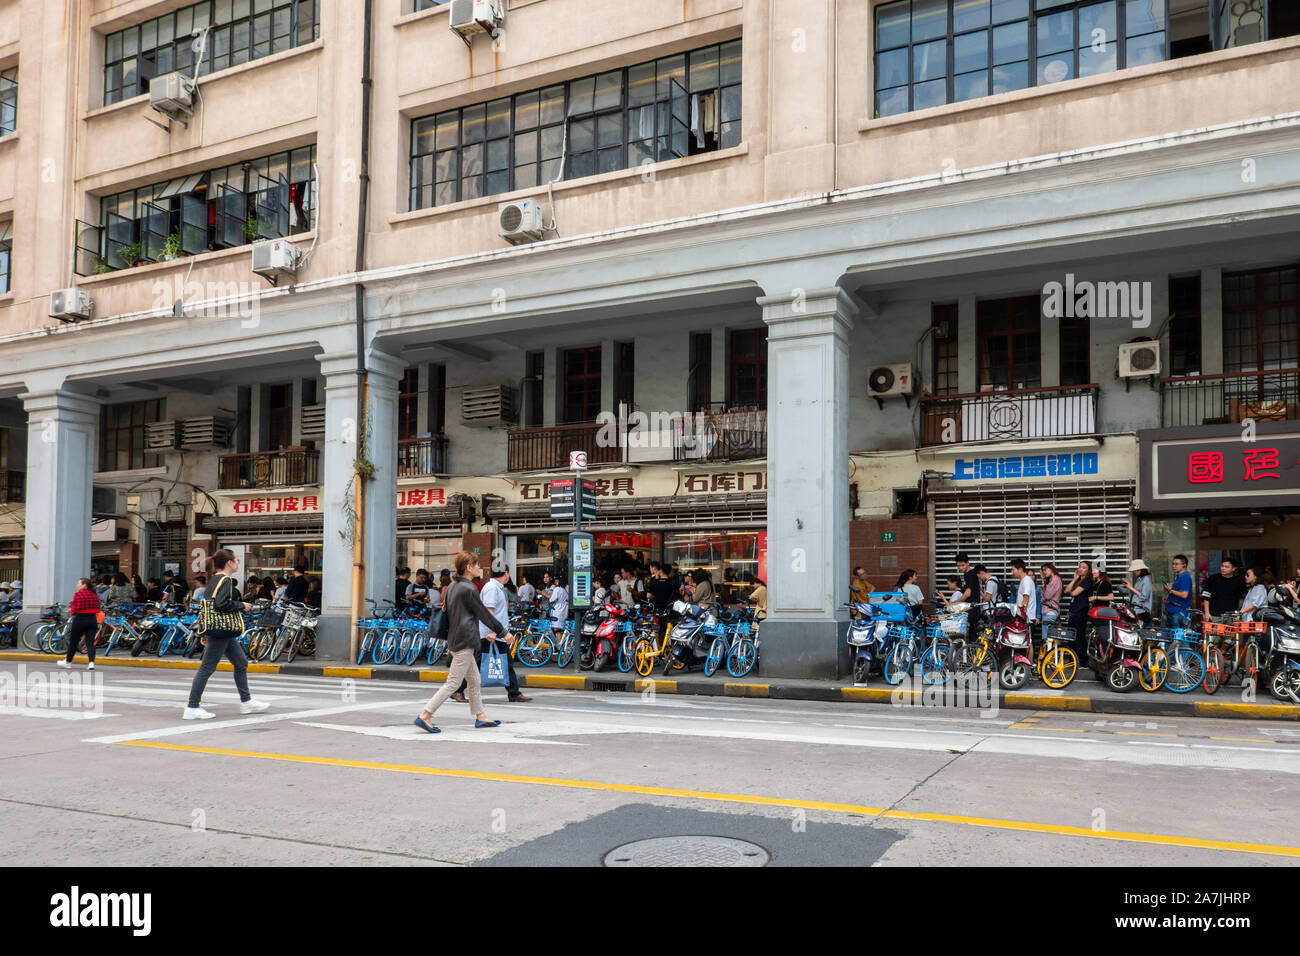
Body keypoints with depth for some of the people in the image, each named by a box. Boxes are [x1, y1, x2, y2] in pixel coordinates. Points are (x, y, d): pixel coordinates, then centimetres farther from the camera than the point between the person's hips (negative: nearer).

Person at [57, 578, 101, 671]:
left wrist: (71, 611, 8)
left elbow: (75, 609, -12)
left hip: (80, 619, -5)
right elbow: (97, 609, 9)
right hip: (92, 619, 5)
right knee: (90, 642, 1)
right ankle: (91, 662, -12)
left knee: (73, 641, 12)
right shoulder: (94, 595, 7)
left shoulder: (78, 595, -10)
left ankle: (68, 661, 25)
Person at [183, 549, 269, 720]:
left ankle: (246, 702, 24)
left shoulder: (216, 579, 15)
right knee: (207, 667, -6)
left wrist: (205, 632, 19)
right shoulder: (225, 580, -14)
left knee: (241, 663, 15)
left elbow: (211, 603, 17)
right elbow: (221, 604, -26)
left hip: (225, 632, 11)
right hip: (221, 630, -11)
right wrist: (242, 605, -12)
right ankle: (192, 708, -1)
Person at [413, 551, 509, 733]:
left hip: (455, 639, 10)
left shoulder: (453, 586, 11)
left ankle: (480, 716, 23)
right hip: (464, 641, -10)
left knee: (474, 680, 16)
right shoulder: (468, 589, -16)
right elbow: (484, 614, -12)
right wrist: (503, 632, -3)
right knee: (453, 682, -6)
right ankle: (424, 716, -7)